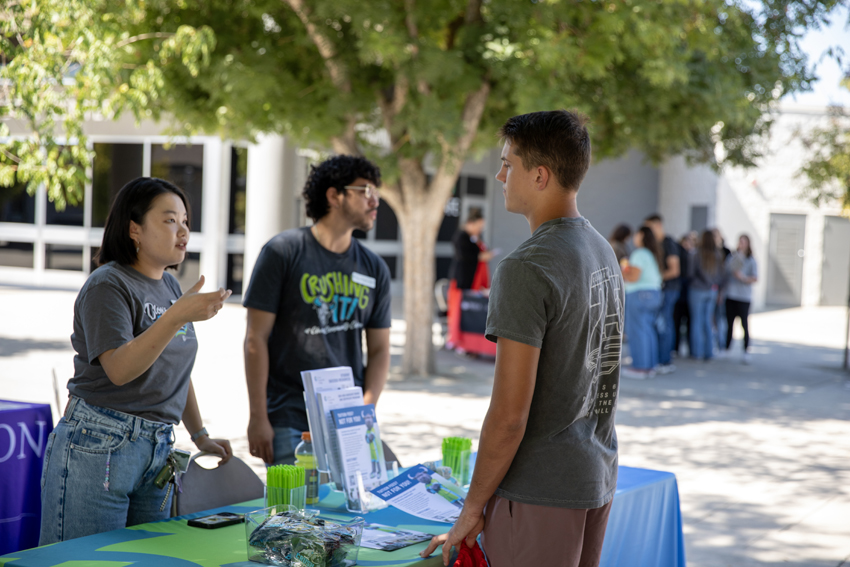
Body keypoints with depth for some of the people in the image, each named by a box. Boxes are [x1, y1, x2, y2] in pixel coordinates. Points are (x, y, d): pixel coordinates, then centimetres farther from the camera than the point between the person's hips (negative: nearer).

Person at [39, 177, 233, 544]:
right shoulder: (107, 286, -10)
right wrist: (177, 317, -32)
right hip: (98, 448, -7)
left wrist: (200, 435, 21)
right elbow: (119, 369, -23)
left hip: (157, 450, 8)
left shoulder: (169, 286, 15)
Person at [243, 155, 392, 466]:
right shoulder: (283, 252, -1)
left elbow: (379, 349, 12)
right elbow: (256, 338, -3)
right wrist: (258, 417, -8)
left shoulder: (374, 268, 11)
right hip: (289, 420, -4)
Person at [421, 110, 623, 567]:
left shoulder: (526, 269, -19)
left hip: (539, 493, -9)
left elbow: (509, 414, -21)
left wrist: (472, 508, -10)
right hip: (598, 479, 9)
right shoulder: (603, 252, 9)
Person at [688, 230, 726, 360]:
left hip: (698, 290, -4)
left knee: (696, 320, 4)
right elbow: (721, 275, 3)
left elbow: (691, 273, -7)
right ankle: (708, 352, 10)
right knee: (707, 321, 11)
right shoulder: (718, 255, -2)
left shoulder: (697, 255, -13)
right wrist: (717, 288, 14)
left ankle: (697, 351, 4)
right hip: (712, 291, 4)